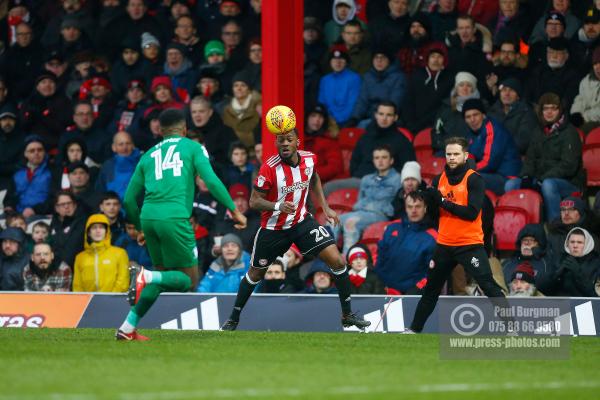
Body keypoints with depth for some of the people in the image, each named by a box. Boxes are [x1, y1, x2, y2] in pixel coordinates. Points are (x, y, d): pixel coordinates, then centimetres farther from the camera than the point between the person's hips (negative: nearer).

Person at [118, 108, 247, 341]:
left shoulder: (149, 155, 22)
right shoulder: (193, 148, 11)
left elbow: (129, 200, 22)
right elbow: (211, 181, -5)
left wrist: (141, 229, 36)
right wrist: (234, 210, -1)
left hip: (148, 217, 5)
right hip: (174, 218, -5)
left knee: (163, 273, 22)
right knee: (189, 281, 5)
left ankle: (128, 328, 11)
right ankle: (146, 276, -24)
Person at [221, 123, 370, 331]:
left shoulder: (309, 159, -10)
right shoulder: (270, 168, -24)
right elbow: (254, 201, -20)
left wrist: (325, 207, 11)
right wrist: (277, 206, -38)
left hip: (302, 222, 3)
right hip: (273, 227, -3)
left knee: (337, 261, -11)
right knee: (255, 274, 13)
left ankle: (347, 314, 3)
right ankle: (233, 319, 33)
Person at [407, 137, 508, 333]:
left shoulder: (473, 179, -9)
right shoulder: (439, 180, 8)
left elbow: (472, 212, -19)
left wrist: (444, 202, -21)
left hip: (470, 245, -6)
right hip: (444, 244, 6)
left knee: (490, 286, -14)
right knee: (431, 289, 17)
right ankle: (415, 329, 30)